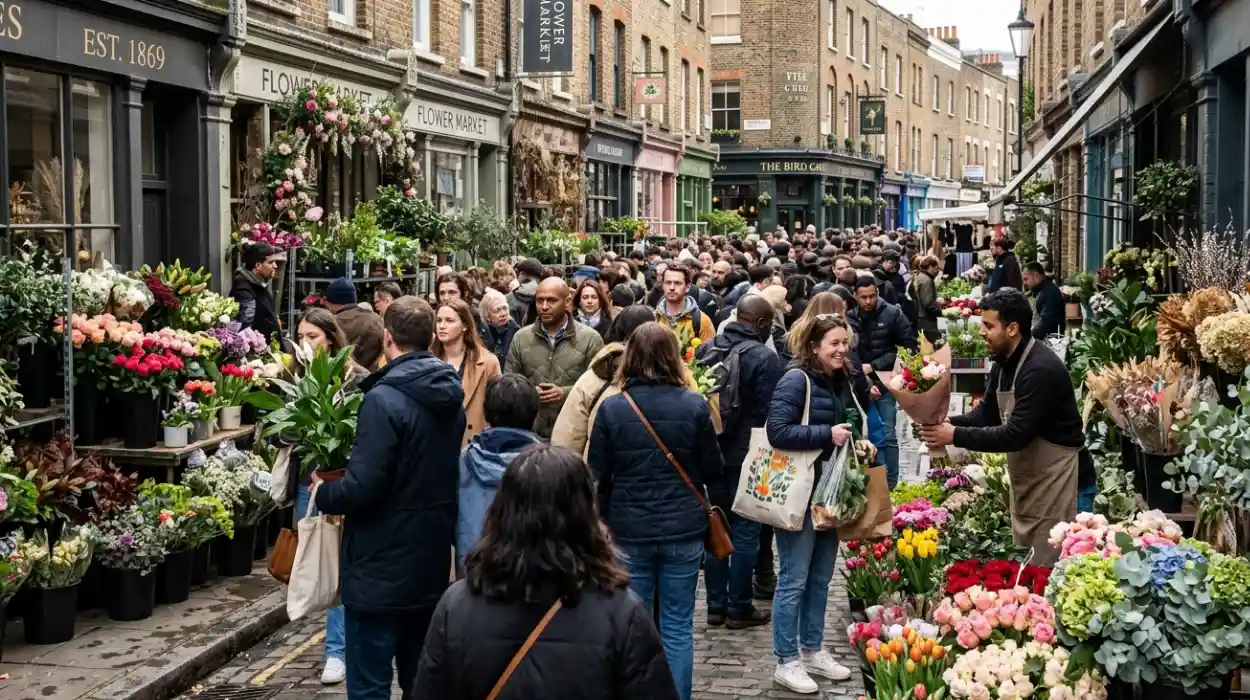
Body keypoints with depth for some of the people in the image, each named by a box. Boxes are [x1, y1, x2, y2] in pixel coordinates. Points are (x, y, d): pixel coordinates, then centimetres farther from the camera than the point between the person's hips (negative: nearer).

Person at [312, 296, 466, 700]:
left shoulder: (384, 399, -20)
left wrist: (323, 494, -3)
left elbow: (362, 488, -24)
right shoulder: (451, 397, 5)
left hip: (381, 568, -8)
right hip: (432, 563, 8)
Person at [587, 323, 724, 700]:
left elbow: (598, 477, -3)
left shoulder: (611, 408, -9)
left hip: (629, 531, 0)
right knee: (678, 627, 10)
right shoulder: (694, 405, -8)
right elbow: (713, 470, -1)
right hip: (684, 530, 0)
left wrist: (608, 517, 14)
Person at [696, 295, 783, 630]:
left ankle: (716, 604, 18)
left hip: (711, 452, 6)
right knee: (745, 530, 3)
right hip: (747, 455, -6)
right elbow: (768, 413, -16)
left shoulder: (705, 349, 4)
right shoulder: (764, 358, -15)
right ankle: (739, 607, 8)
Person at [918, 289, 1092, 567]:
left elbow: (1016, 435, -28)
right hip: (1025, 477, 9)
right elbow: (987, 413, 9)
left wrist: (956, 436, -27)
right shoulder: (1004, 362, 5)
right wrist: (948, 423, -10)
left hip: (1054, 479, -9)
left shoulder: (1041, 369, -25)